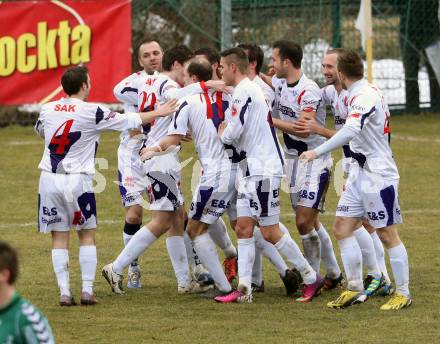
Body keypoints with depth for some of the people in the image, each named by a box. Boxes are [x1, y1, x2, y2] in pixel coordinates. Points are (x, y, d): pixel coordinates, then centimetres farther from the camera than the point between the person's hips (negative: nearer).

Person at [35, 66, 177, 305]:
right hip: (78, 181, -3)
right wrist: (158, 113, 12)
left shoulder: (47, 110, 4)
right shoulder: (91, 112, -8)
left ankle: (64, 292, 1)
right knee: (87, 235, 10)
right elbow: (129, 121, -1)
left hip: (49, 179, 3)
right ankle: (87, 290, 5)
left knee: (59, 238, 6)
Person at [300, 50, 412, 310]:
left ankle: (403, 293, 7)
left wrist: (318, 152, -37)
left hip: (379, 176, -9)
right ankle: (355, 289, 11)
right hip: (360, 172, 10)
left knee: (387, 234, -3)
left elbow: (350, 131, -36)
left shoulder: (365, 96, -21)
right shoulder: (366, 92, 9)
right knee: (343, 228, 6)